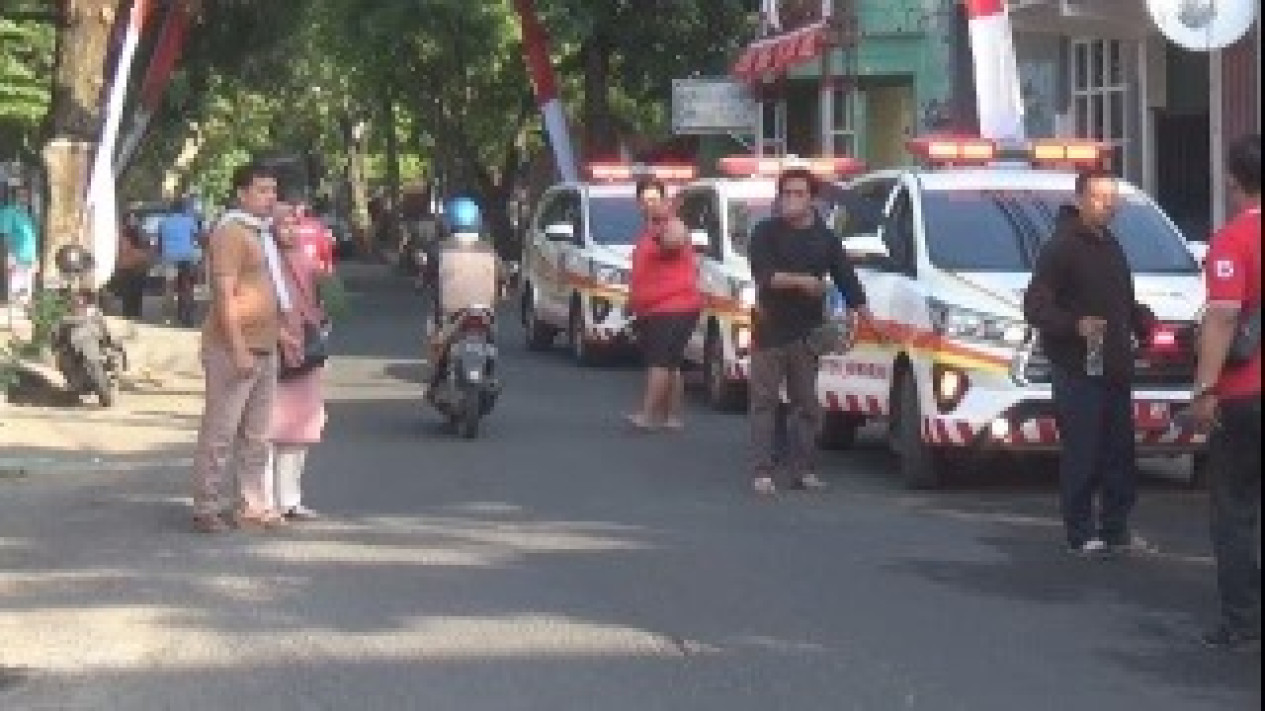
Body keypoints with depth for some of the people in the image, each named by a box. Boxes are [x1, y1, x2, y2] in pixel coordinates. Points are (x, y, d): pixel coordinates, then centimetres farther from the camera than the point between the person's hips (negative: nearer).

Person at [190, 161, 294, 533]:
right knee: (219, 433, -5)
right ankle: (206, 509, 0)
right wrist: (239, 349, -23)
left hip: (264, 349, 10)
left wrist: (278, 331, 21)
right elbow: (224, 295, -19)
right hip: (233, 350, -10)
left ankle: (253, 506, 19)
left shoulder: (261, 233, 18)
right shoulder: (230, 232, -13)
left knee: (256, 436, 13)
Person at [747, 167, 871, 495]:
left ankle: (802, 468, 12)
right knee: (765, 401, -3)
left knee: (807, 404, 5)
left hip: (808, 331, 3)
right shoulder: (766, 233, -1)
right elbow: (764, 276, -13)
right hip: (770, 329, -3)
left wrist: (860, 311, -4)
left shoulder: (826, 238, 8)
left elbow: (847, 279, 6)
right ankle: (764, 471, -3)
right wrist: (801, 281, -24)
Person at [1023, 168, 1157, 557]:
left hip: (1116, 368, 8)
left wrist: (1144, 322, 10)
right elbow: (1034, 305, -15)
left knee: (1120, 454, 11)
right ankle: (1081, 535, 3)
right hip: (1078, 369, -8)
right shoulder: (1061, 247, -9)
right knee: (1083, 455, -4)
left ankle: (1115, 529, 19)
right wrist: (1075, 324, -27)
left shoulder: (1111, 247, 18)